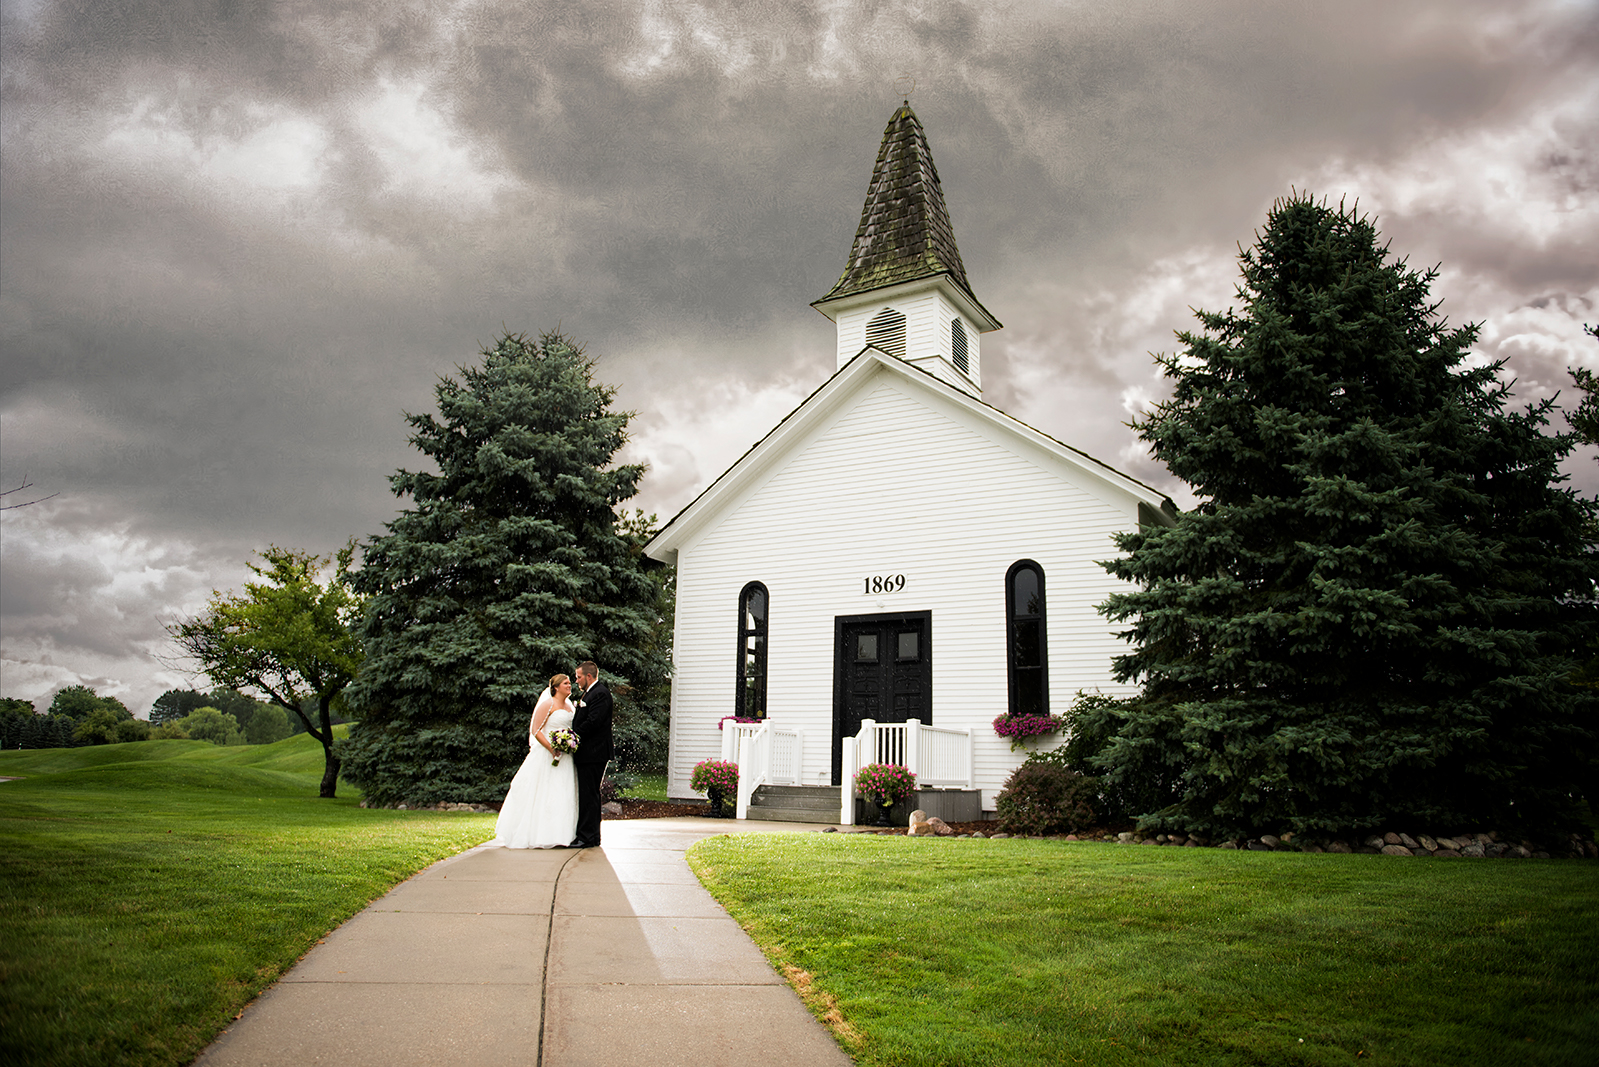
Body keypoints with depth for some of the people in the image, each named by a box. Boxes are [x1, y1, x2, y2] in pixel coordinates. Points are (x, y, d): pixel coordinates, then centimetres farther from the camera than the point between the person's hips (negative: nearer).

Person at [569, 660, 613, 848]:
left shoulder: (600, 693, -13)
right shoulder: (590, 693, 21)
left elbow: (592, 722, -21)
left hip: (593, 754, -11)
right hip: (587, 754, 11)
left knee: (589, 795, -7)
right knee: (588, 795, 13)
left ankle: (587, 837, -4)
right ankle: (591, 836, 19)